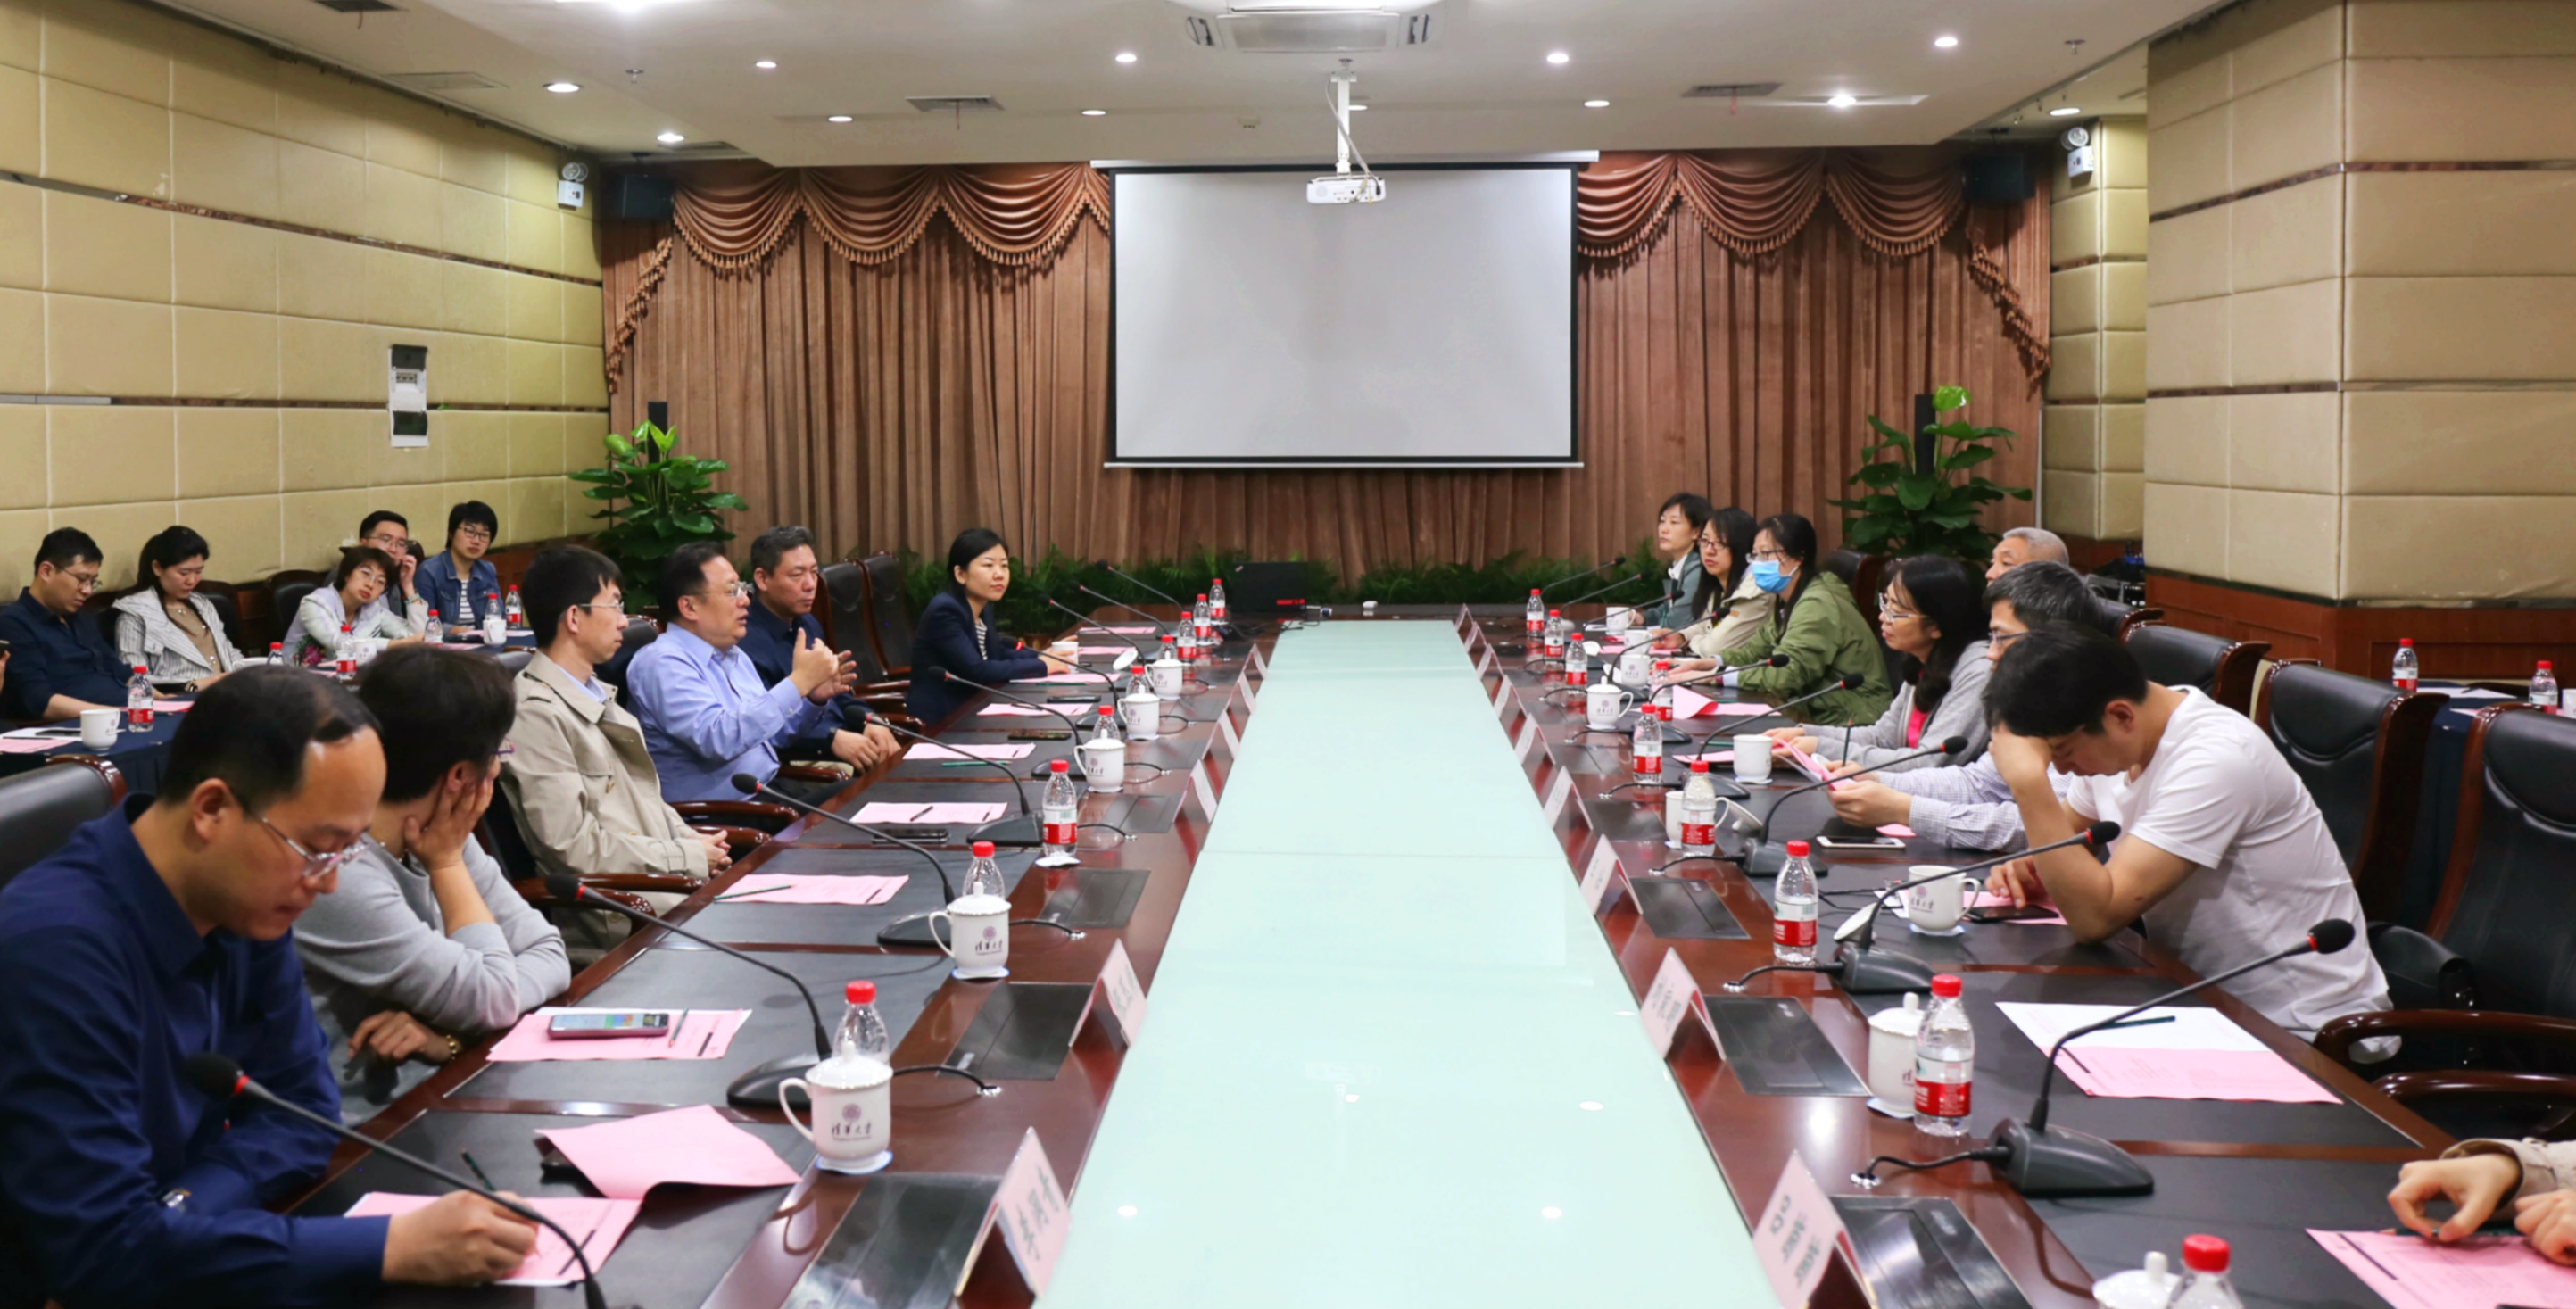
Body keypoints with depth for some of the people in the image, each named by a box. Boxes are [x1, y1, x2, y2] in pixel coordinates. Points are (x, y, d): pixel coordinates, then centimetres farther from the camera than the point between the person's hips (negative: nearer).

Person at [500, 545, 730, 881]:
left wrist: (689, 839, 3)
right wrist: (690, 856, -12)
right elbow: (574, 846, -17)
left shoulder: (598, 694, 15)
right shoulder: (538, 713, -14)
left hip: (663, 874, 8)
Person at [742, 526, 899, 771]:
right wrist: (832, 738, -33)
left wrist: (869, 722, 4)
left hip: (841, 747, 9)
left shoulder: (807, 624, 15)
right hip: (794, 765, -9)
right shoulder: (746, 641, -16)